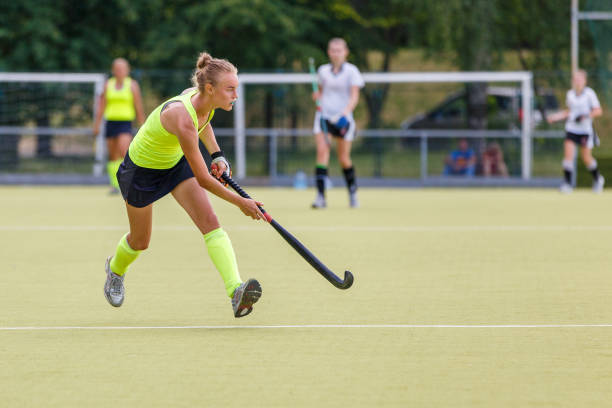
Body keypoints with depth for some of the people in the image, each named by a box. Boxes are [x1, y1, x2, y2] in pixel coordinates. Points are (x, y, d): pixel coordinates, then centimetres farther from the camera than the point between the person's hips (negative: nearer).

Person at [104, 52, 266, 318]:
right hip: (143, 168, -6)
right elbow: (203, 179, -34)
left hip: (177, 162, 6)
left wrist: (217, 155, 0)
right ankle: (115, 269, 50)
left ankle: (235, 291, -29)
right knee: (140, 242, 14)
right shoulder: (182, 118, -40)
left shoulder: (203, 100, -17)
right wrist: (240, 202, -28)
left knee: (210, 222, -16)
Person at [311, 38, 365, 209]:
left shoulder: (351, 71, -2)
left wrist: (346, 111, -28)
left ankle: (352, 191, 31)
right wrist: (317, 96, 0)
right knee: (322, 151, -18)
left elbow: (354, 97, -11)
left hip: (343, 118, -2)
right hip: (324, 115, 2)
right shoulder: (323, 71, 10)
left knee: (343, 158, 5)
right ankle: (321, 196, -24)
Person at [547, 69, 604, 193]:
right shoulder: (570, 94, 7)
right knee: (568, 154, -12)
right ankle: (567, 183, -12)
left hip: (585, 130, -3)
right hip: (571, 128, 3)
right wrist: (555, 117, 9)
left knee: (586, 158, 6)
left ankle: (597, 179, 31)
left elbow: (598, 111, -9)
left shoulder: (589, 93, -7)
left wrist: (585, 116, -23)